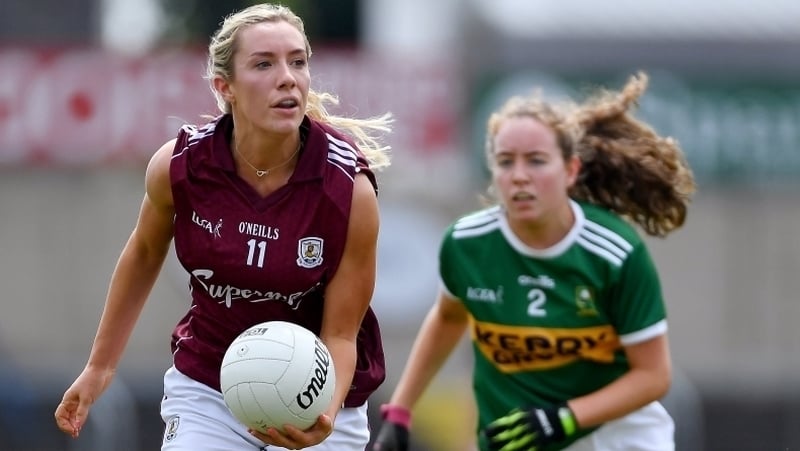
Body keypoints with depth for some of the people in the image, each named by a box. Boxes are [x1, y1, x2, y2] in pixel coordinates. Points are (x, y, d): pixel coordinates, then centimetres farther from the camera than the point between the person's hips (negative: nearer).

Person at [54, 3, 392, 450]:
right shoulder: (178, 165, -14)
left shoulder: (350, 189, -20)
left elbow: (340, 334, -13)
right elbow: (144, 254, 8)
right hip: (204, 391, 1)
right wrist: (101, 365, 14)